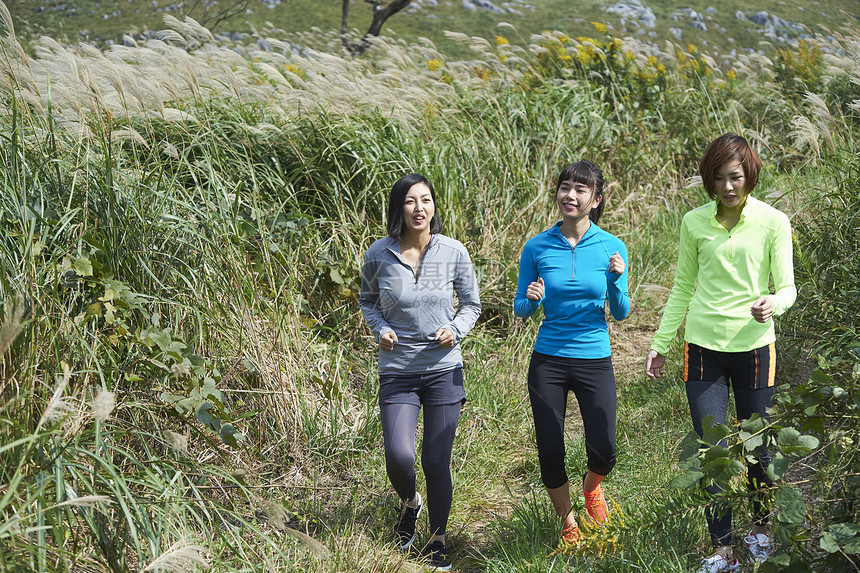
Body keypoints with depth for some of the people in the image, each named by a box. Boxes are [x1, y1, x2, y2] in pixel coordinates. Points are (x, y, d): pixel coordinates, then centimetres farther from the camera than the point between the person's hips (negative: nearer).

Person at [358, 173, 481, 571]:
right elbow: (367, 300, 13)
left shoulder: (453, 252, -4)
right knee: (399, 457, -14)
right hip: (397, 371, 0)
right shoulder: (378, 254, -4)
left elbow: (472, 304, 8)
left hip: (444, 369, 0)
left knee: (436, 462, 3)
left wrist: (455, 330, -12)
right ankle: (410, 503, 23)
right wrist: (380, 329, -6)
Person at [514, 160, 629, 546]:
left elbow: (620, 314, 1)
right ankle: (568, 523, 30)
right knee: (550, 452, 4)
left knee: (603, 452, -5)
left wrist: (615, 279, -18)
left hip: (595, 361, 0)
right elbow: (520, 309, 5)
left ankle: (592, 487, 33)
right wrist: (531, 299, -17)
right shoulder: (537, 248, -2)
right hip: (548, 363, 0)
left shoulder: (612, 248, -3)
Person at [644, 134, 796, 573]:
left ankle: (760, 528, 33)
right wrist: (660, 344, 11)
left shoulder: (772, 222, -3)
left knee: (757, 447, 8)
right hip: (704, 348, 1)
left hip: (754, 346, -1)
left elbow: (787, 287, -1)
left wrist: (773, 303, -24)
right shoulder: (694, 223, 4)